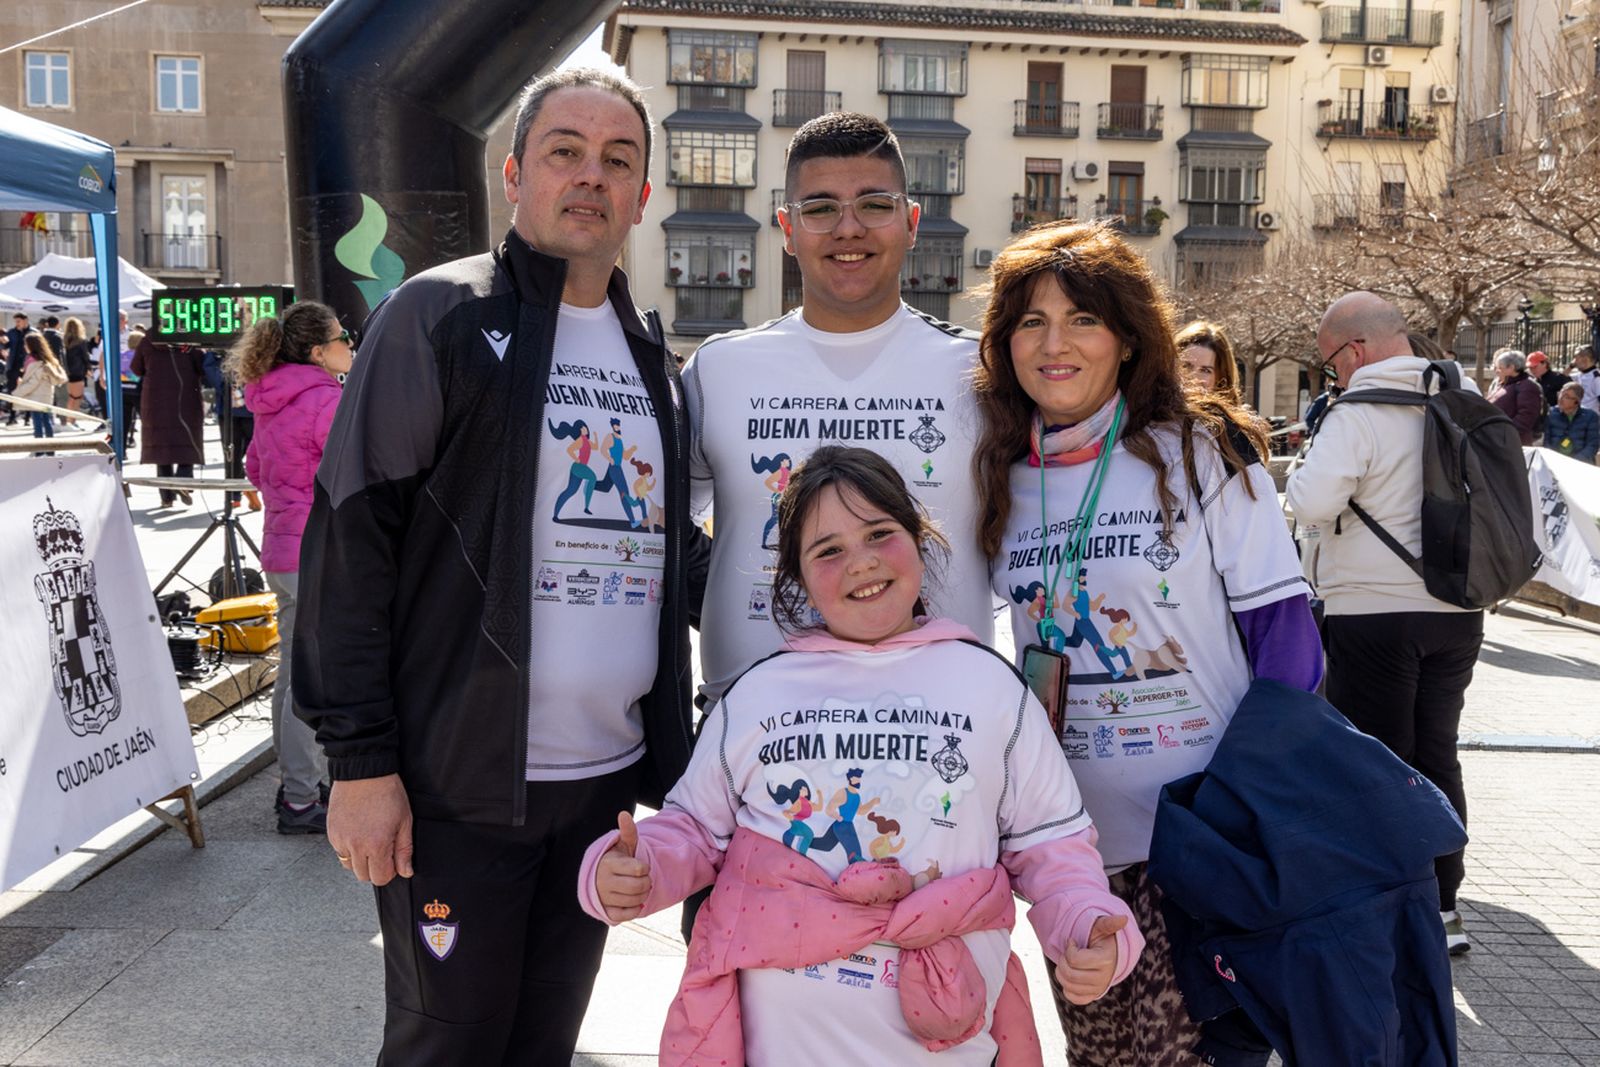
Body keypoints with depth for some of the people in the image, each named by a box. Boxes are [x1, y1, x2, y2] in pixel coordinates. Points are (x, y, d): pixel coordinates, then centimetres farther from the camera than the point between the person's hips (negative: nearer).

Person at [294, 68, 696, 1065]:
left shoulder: (653, 355, 12)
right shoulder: (442, 316, -6)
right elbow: (349, 538, -10)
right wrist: (360, 757, -14)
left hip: (608, 779, 6)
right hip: (459, 785, -5)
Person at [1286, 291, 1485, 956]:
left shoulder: (1358, 414, -15)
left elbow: (1313, 502, -24)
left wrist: (1303, 471, -5)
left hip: (1373, 614, -6)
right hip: (1456, 612, 7)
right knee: (1437, 757, 16)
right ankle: (1442, 907, 24)